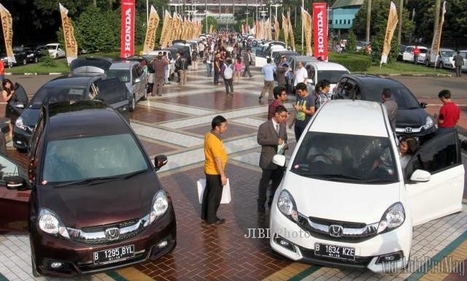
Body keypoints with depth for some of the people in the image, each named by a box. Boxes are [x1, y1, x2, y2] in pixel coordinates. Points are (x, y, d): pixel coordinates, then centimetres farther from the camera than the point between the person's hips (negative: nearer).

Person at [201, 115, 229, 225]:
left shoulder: (208, 135, 1)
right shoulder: (214, 141, -29)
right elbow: (218, 159, -27)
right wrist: (223, 175, -22)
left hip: (209, 170, 9)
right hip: (215, 172, -9)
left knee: (208, 192, 20)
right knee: (215, 196, 5)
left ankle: (205, 215, 33)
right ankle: (211, 218, 18)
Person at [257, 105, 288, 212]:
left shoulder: (283, 126, 8)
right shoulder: (264, 126, -11)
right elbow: (260, 140, -19)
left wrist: (285, 145, -5)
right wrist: (276, 141, -25)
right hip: (268, 160, -6)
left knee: (277, 182, 15)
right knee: (264, 182, 4)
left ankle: (273, 201, 32)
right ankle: (261, 203, 18)